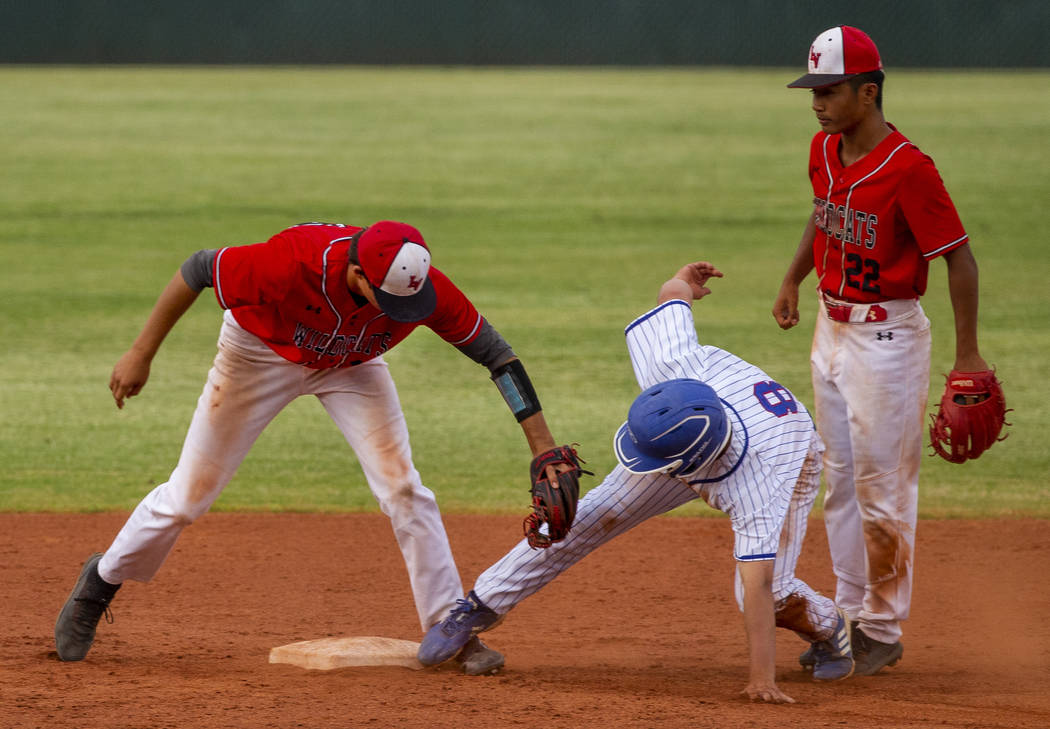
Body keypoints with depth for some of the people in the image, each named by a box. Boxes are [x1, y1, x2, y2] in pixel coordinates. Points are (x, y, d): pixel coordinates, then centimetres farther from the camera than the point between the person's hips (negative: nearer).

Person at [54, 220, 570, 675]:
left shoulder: (422, 286, -34)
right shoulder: (291, 262, -44)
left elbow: (495, 354, -23)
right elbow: (198, 268, -28)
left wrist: (544, 448, -27)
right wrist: (141, 354, -24)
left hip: (351, 364, 2)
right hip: (260, 350, -2)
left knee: (403, 489, -10)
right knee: (189, 494, 4)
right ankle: (102, 580, 30)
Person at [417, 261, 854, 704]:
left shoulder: (757, 492, -48)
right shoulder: (670, 365, -40)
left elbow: (757, 583, -48)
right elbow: (675, 294, -20)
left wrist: (761, 681, -51)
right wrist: (681, 284, 6)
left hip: (793, 462, -4)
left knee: (770, 594, -20)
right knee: (597, 515, -5)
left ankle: (828, 629, 17)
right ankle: (482, 605, 7)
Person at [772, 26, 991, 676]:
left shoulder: (908, 169, -23)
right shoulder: (826, 152, 2)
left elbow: (960, 257, -19)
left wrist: (967, 354, -20)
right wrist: (794, 277, 17)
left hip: (887, 337, -8)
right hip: (831, 329, 8)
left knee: (883, 489, -2)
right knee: (841, 482, 15)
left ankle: (884, 632, 9)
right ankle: (851, 618, 25)